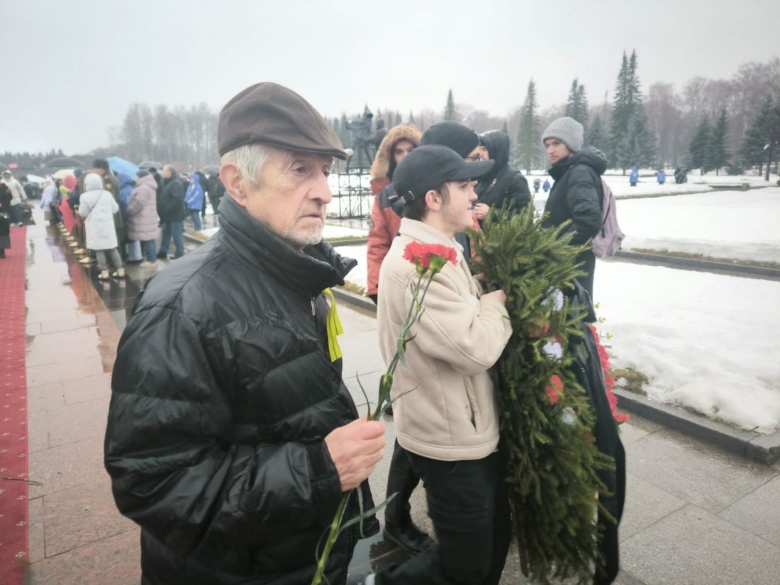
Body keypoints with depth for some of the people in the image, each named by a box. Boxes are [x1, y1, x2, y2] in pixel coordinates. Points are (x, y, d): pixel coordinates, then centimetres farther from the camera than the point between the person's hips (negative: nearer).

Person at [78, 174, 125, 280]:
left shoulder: (85, 196, -8)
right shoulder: (107, 194, 1)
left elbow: (83, 213, -2)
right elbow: (115, 209, 8)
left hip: (95, 226, -3)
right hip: (108, 225, 3)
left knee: (99, 249, 3)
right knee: (112, 248, 9)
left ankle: (104, 272, 1)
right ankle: (120, 270, 8)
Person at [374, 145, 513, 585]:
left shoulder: (440, 250, 7)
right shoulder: (416, 265, -27)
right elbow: (476, 348, -30)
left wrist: (489, 296, -5)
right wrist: (497, 298, -12)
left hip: (473, 430, 10)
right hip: (449, 442, -10)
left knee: (495, 537, 26)